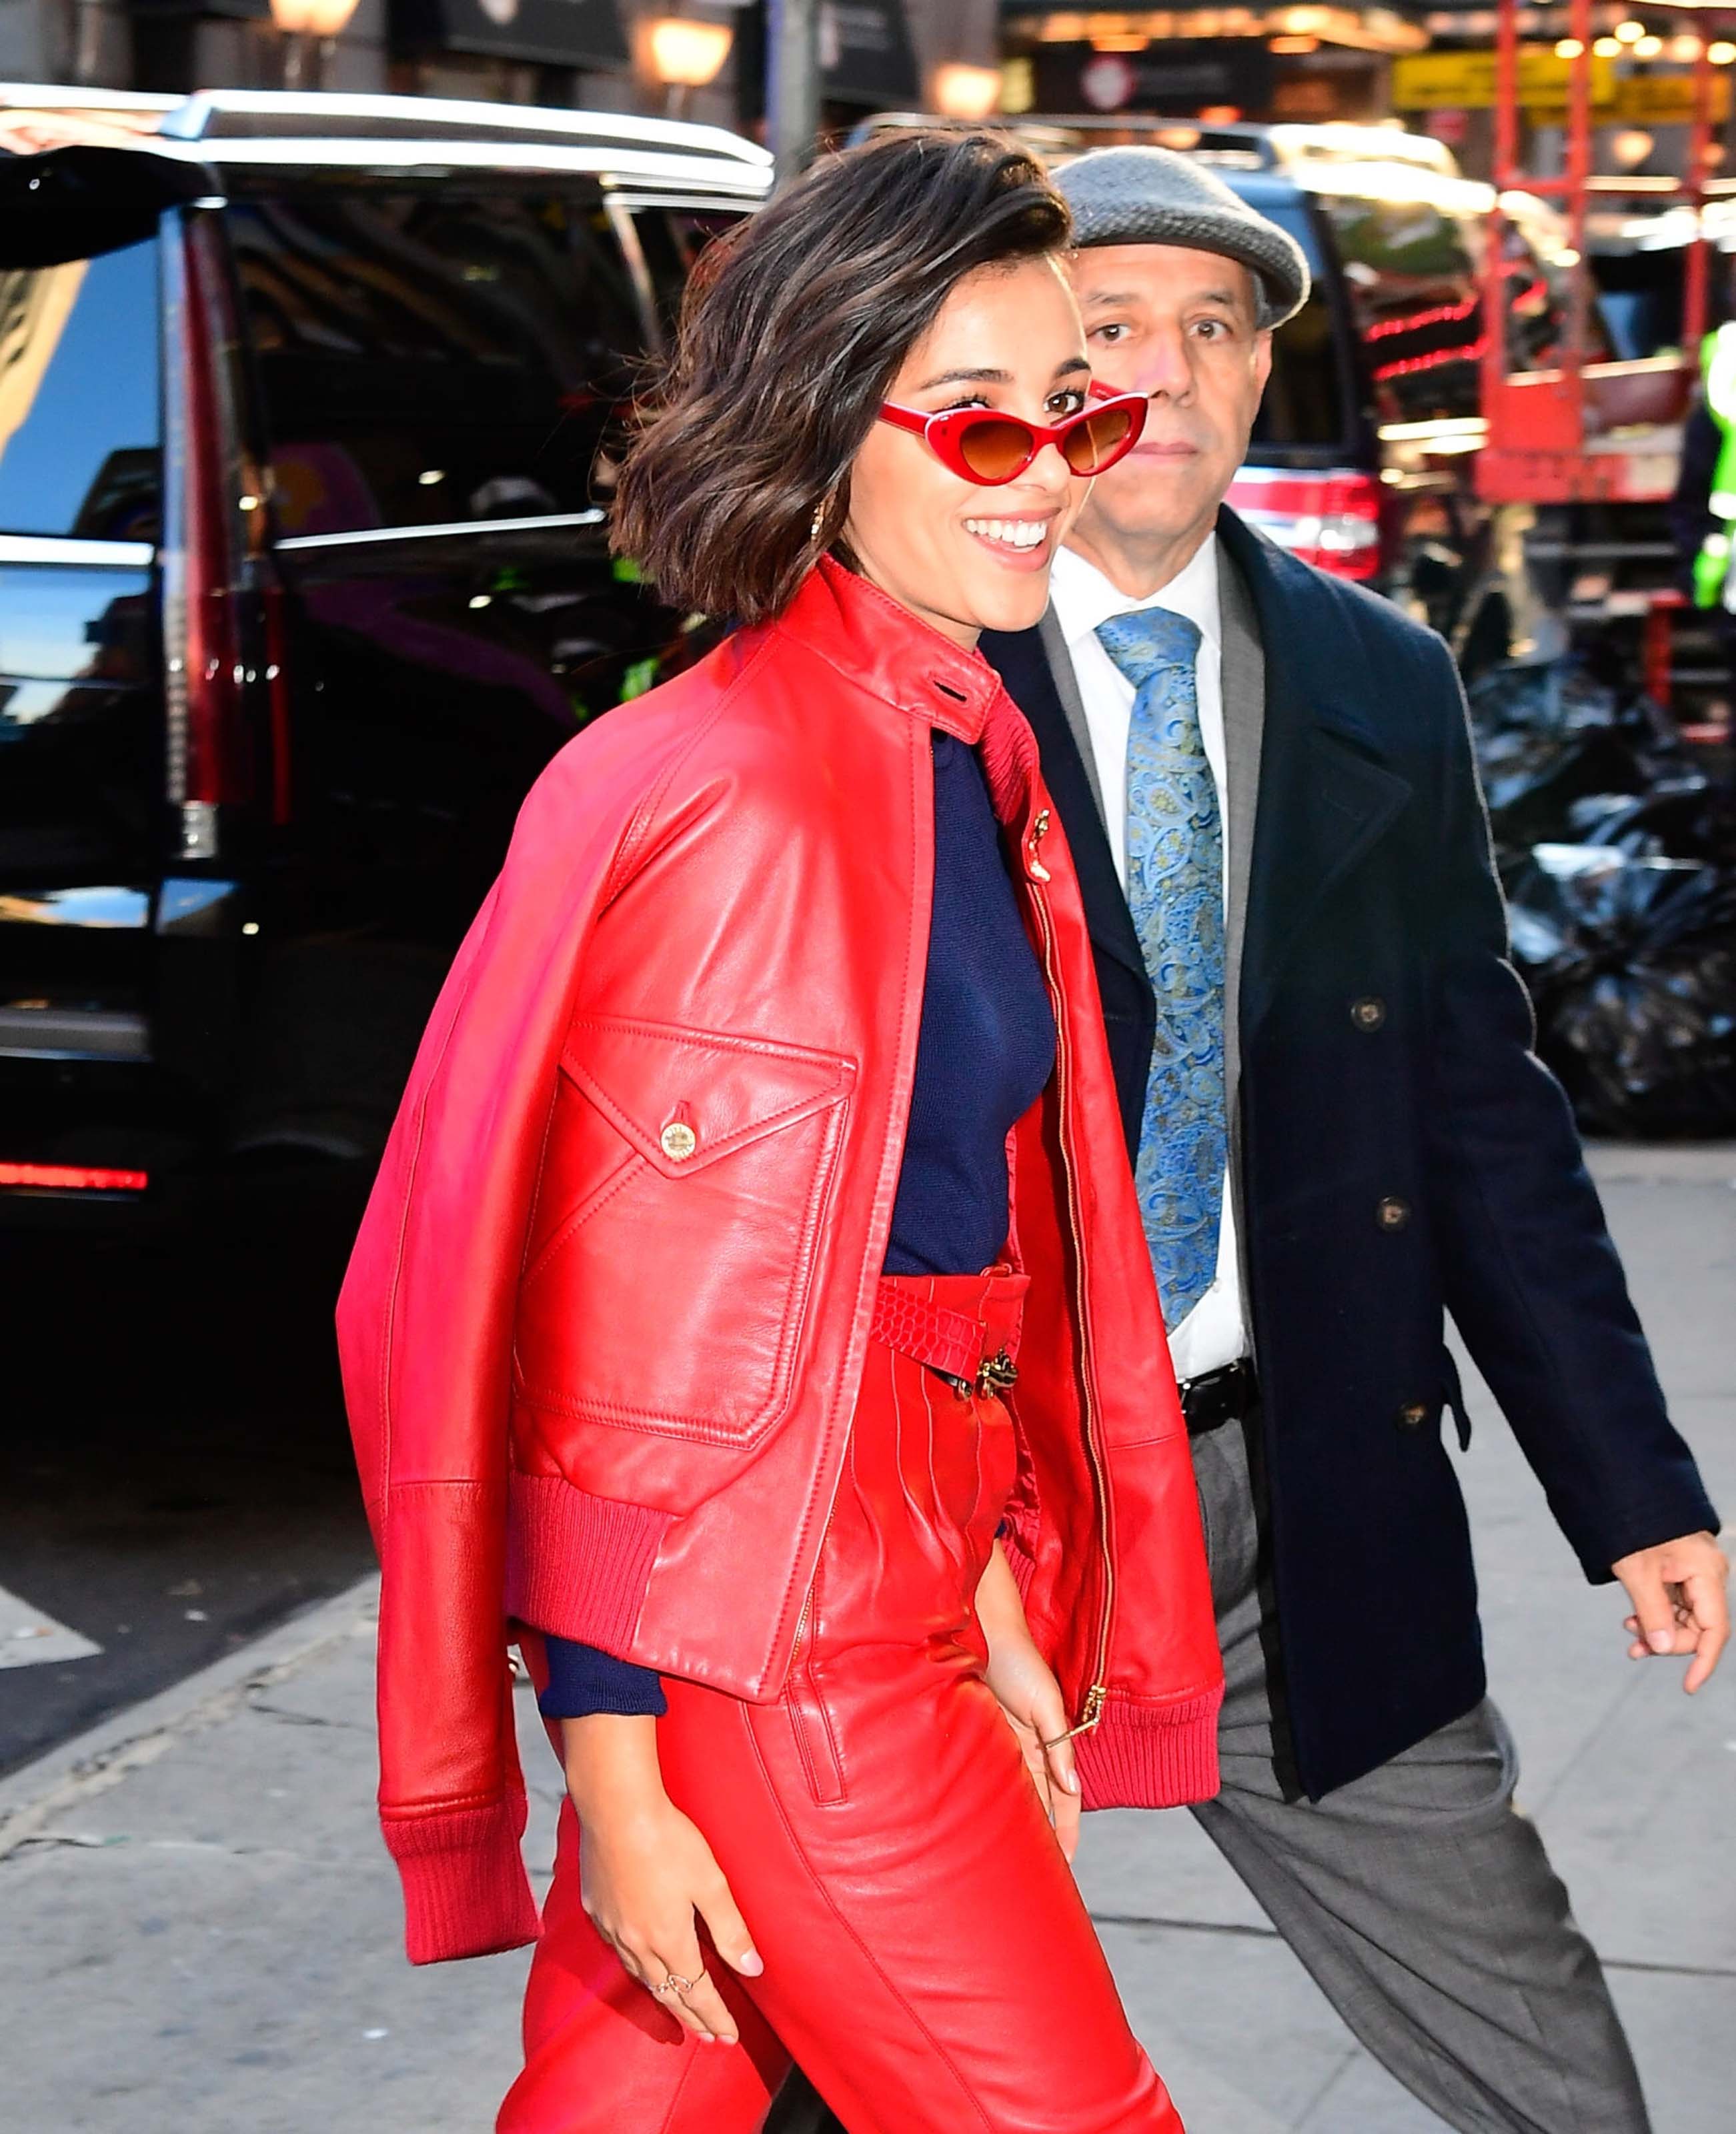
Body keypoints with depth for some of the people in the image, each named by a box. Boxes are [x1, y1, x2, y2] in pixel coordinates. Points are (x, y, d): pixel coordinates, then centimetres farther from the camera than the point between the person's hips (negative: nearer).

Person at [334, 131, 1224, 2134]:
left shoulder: (977, 762, 10)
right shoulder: (705, 790, -18)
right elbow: (610, 1316, -17)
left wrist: (994, 1600, 14)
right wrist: (612, 1773, -16)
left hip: (906, 1573, 8)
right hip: (760, 1627, -8)